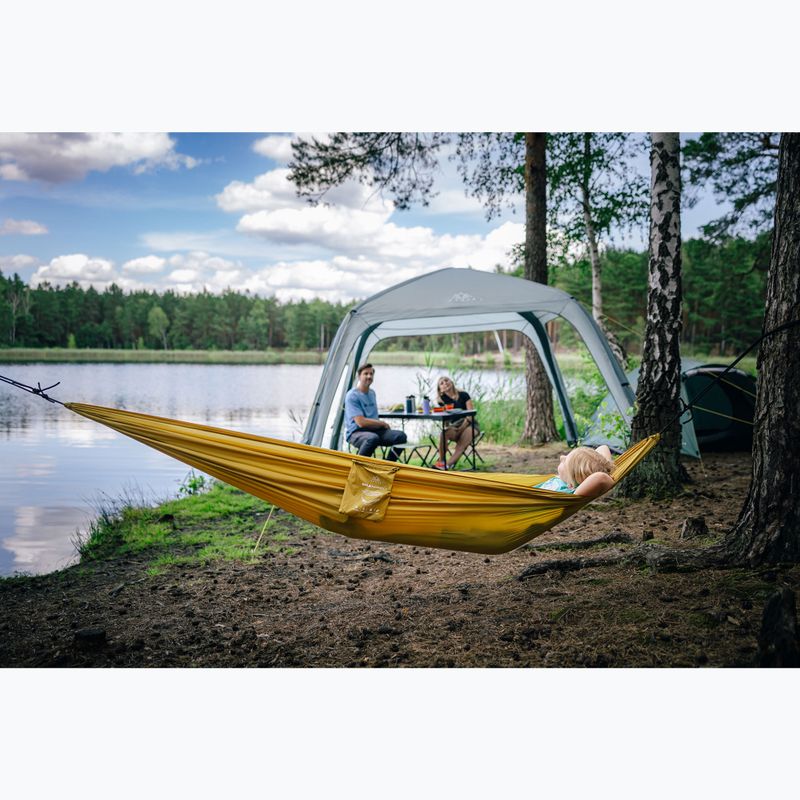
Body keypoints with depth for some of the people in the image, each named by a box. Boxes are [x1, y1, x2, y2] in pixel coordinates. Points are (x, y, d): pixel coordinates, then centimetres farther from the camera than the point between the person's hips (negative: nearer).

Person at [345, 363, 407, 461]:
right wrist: (382, 423, -6)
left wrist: (383, 424, 7)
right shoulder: (352, 396, -10)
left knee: (400, 436, -16)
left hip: (375, 430, 7)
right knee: (373, 438, -41)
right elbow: (361, 422, -17)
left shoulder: (372, 393, 17)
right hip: (356, 433, -7)